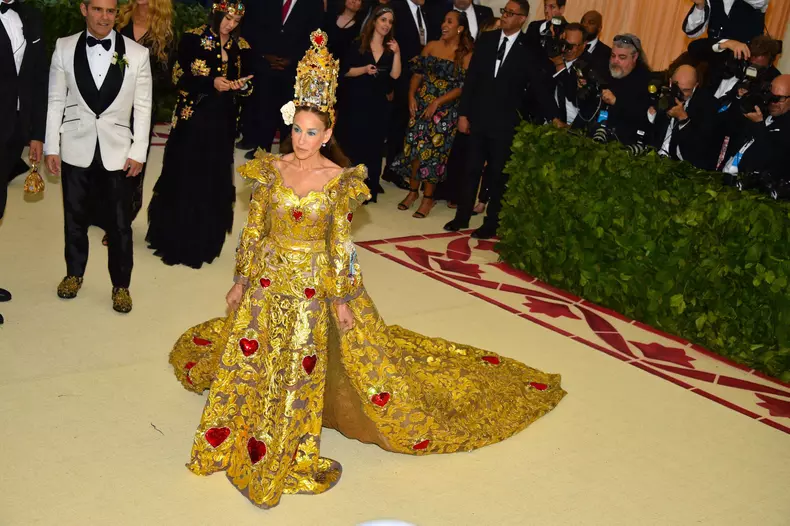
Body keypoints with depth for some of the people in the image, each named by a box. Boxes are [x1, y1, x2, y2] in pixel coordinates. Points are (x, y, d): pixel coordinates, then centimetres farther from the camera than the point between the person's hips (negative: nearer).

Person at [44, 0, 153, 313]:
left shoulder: (137, 53, -5)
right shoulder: (64, 48, -1)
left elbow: (142, 107, -2)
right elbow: (56, 101, 2)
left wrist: (138, 152, -5)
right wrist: (51, 147, 0)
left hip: (118, 152, -1)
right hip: (76, 150, 1)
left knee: (120, 224, 6)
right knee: (75, 217, 16)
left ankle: (121, 285, 23)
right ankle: (74, 273, 37)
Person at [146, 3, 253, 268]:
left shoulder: (240, 47, 6)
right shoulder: (193, 39, -5)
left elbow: (243, 83, 11)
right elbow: (179, 76, -8)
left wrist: (242, 85, -12)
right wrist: (211, 82, -20)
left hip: (221, 121, 4)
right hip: (192, 118, -3)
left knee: (212, 181, 7)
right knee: (183, 178, 2)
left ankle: (202, 242, 20)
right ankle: (174, 240, 14)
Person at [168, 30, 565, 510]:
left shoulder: (339, 181, -12)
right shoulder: (271, 169, -4)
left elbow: (340, 245, -9)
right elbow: (253, 228, 2)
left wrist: (342, 300, -8)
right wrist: (242, 280, 4)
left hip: (315, 283, -2)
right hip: (269, 278, 3)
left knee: (303, 365, 8)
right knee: (251, 358, 12)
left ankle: (294, 452, 28)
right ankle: (241, 435, 36)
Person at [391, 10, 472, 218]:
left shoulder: (467, 55, -8)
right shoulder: (431, 46, 5)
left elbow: (463, 87, -12)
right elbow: (418, 73, 9)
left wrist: (437, 103, -16)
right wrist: (411, 95, -5)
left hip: (446, 109, -4)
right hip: (421, 103, 4)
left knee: (435, 150, 1)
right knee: (415, 146, 5)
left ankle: (428, 197, 13)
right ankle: (413, 191, 22)